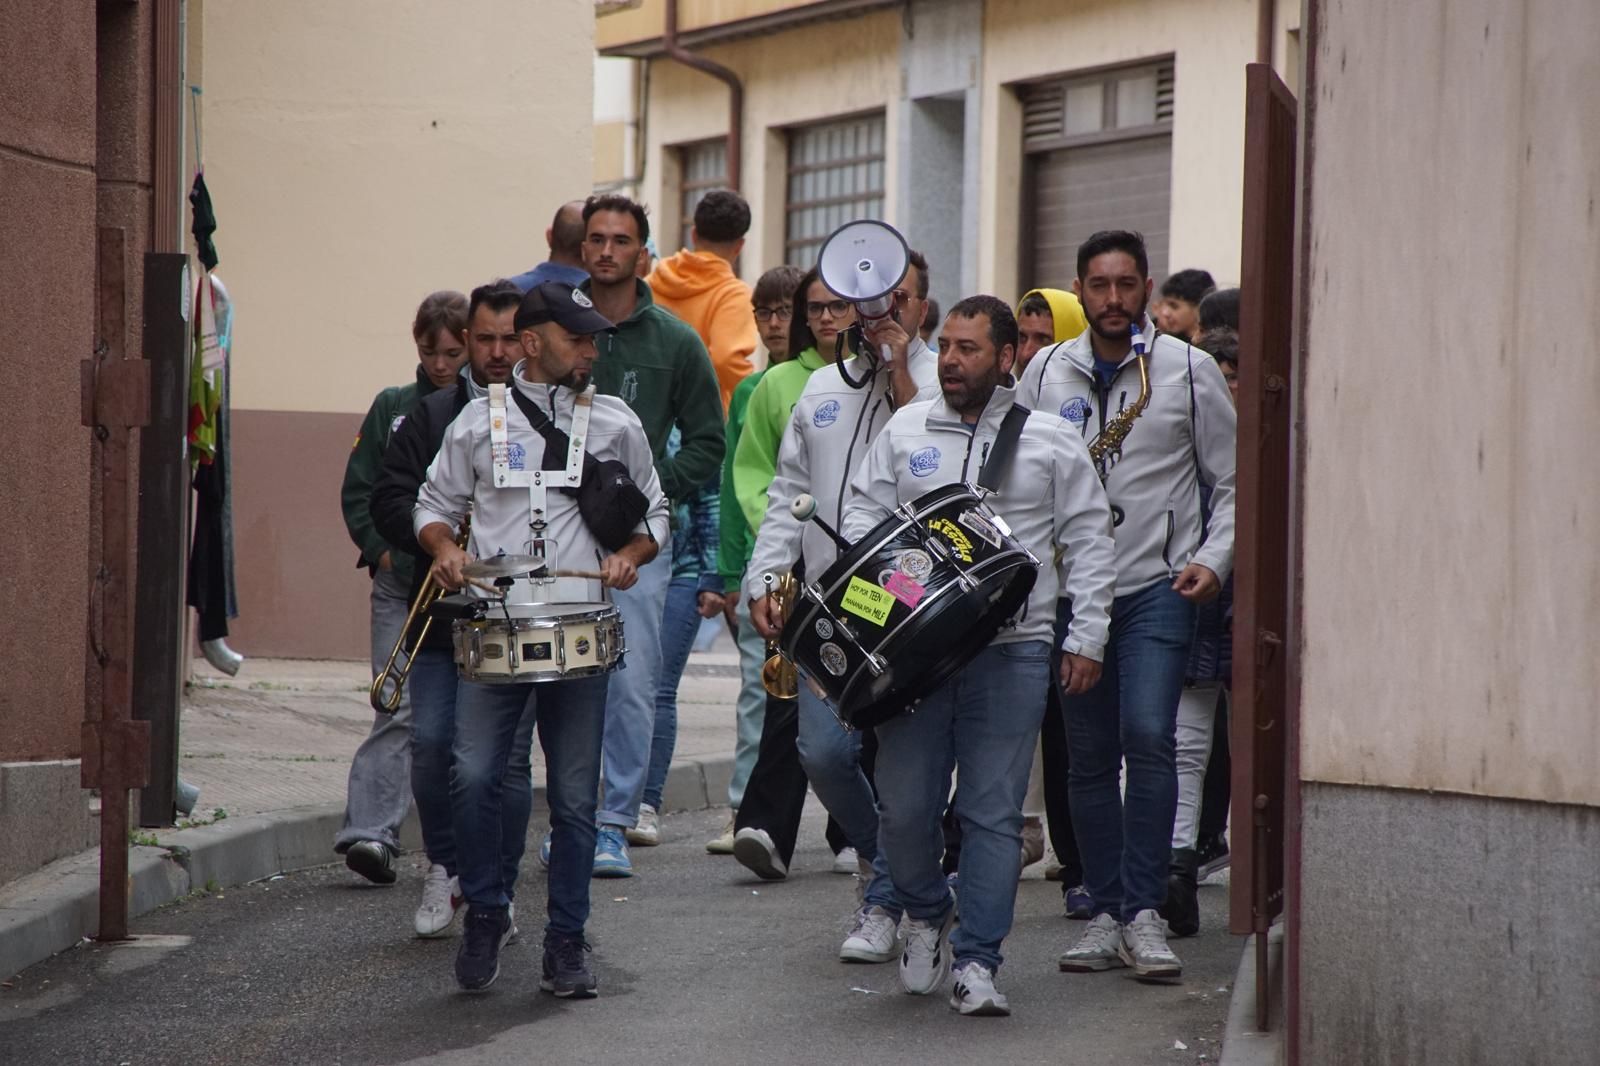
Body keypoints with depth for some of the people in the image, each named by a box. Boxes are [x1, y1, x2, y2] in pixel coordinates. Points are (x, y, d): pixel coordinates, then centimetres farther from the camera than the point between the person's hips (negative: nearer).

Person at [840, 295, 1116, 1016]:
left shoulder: (1051, 441, 7)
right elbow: (862, 517, 15)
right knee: (904, 805, 0)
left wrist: (1086, 637, 3)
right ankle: (925, 913, 27)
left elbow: (1089, 542, 9)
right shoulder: (904, 431, 12)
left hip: (1011, 651, -2)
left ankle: (976, 962, 2)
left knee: (993, 813, -3)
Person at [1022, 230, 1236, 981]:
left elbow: (1232, 481, 7)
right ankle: (1105, 914, 12)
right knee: (1088, 755, 5)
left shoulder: (1189, 370, 2)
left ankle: (1144, 911, -14)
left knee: (1148, 735, -17)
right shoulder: (1046, 372, 8)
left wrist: (1214, 560, -6)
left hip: (1157, 587, -3)